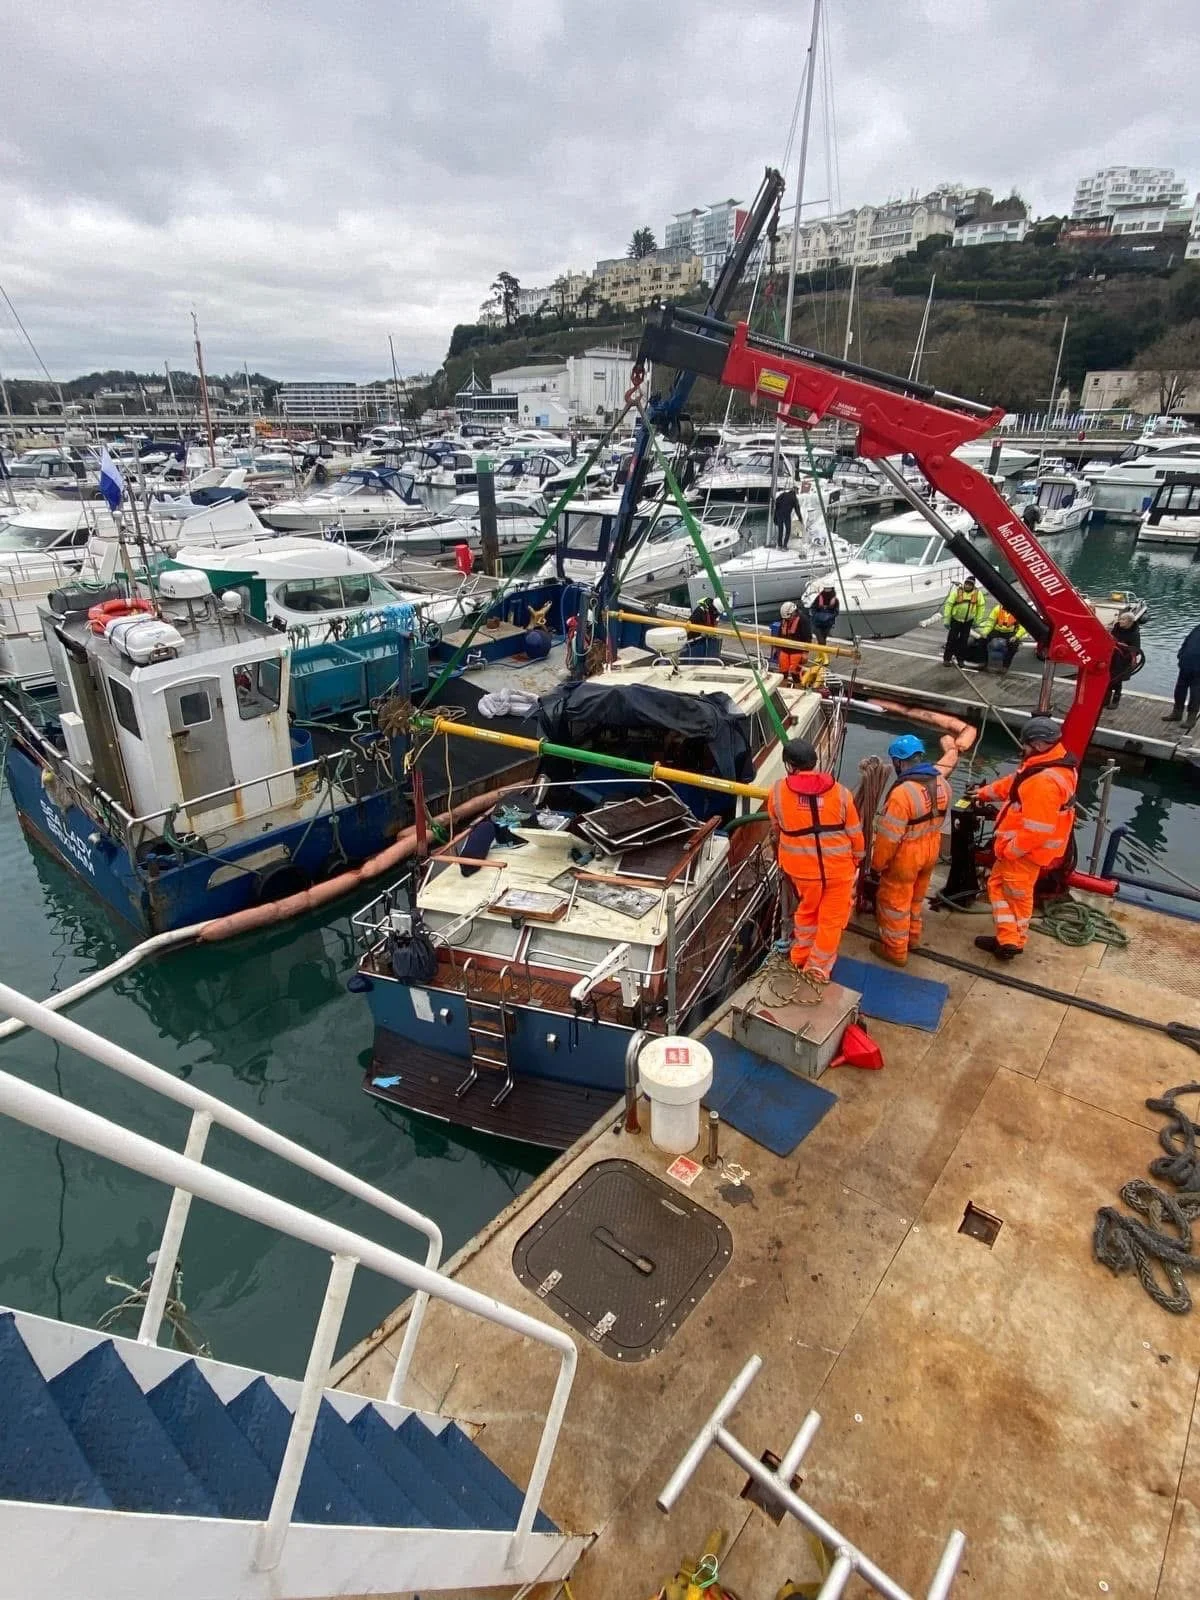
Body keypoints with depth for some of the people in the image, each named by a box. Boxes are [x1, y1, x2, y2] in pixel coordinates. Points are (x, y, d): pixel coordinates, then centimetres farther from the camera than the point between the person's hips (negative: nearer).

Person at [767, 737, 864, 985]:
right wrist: (857, 859, 16)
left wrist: (780, 852, 26)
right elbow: (855, 833, -2)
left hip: (800, 866, 1)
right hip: (838, 866, -1)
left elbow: (776, 829, 7)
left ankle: (800, 957, 39)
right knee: (831, 918, 16)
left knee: (806, 911, 25)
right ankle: (818, 967, 24)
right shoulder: (839, 792, -10)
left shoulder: (777, 792, -10)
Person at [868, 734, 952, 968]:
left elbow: (888, 836, -25)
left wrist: (877, 863, -11)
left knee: (894, 901, 13)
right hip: (930, 850, 7)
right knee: (916, 896, 27)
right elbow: (940, 818, 7)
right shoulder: (942, 783, -8)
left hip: (905, 855, -7)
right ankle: (912, 936, 47)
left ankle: (895, 949, 26)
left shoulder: (902, 793, -33)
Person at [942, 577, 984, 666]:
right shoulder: (957, 591, -14)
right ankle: (946, 659, 8)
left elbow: (981, 607, 1)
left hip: (968, 621, 2)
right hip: (955, 619, -2)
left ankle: (961, 659, 18)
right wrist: (946, 620, -15)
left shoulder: (978, 593, -7)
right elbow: (948, 605, -13)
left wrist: (977, 621, 1)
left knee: (964, 640, 7)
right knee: (952, 639, -1)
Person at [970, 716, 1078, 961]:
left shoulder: (1045, 782, -32)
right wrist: (984, 792, 29)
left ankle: (1012, 941, 25)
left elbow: (1036, 830, -32)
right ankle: (1008, 939, 24)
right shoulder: (1047, 766, 2)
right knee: (997, 884, 18)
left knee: (1017, 895, 8)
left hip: (1026, 850, -10)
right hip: (1020, 845, 10)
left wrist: (1010, 849, -20)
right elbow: (1014, 782, 20)